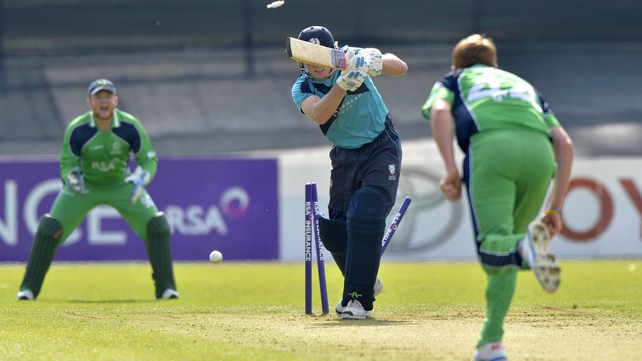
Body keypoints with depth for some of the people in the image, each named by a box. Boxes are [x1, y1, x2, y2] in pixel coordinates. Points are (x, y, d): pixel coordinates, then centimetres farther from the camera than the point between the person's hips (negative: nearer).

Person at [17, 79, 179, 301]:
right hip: (85, 185, -1)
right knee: (49, 229, -14)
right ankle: (29, 288, -1)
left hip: (122, 185, 1)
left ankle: (165, 287, -1)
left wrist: (140, 179, -40)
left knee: (157, 226, -14)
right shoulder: (76, 129, -25)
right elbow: (67, 164, -18)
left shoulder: (130, 126, -23)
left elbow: (149, 160, -18)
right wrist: (72, 178, -42)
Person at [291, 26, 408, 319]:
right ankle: (365, 281, 30)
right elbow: (319, 114, -33)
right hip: (346, 157, 4)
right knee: (333, 229, 4)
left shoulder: (350, 57, -12)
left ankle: (358, 298, -11)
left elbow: (400, 68, -17)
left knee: (364, 218, -19)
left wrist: (377, 61, -39)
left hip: (381, 149, -4)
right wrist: (345, 82, -47)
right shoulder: (302, 89, -11)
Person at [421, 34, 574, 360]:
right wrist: (555, 209, 24)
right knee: (509, 247, 18)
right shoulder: (523, 85, 41)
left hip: (491, 144, -3)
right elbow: (564, 144, 25)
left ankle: (525, 247, -47)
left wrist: (451, 170, -2)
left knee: (493, 249, -12)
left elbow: (440, 112, 6)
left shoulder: (452, 81, 33)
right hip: (539, 150, 3)